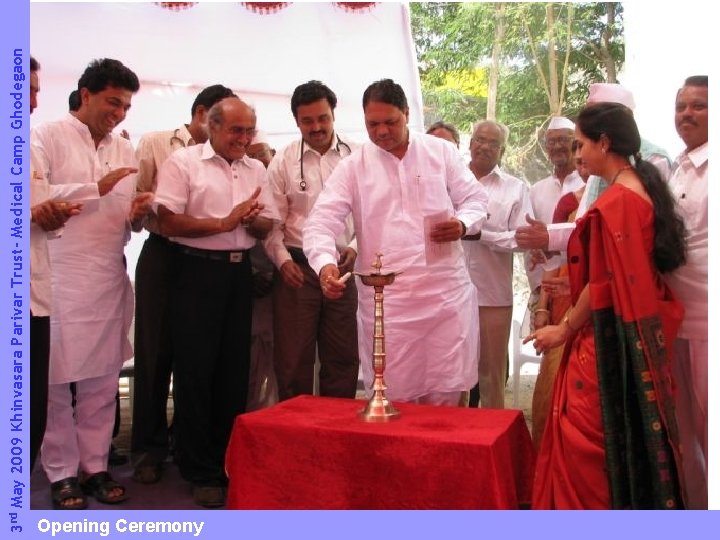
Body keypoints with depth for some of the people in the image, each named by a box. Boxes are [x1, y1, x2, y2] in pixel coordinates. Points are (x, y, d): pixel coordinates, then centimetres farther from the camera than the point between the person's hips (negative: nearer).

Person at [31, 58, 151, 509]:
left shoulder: (125, 150, 16)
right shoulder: (48, 137, 1)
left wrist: (137, 213, -5)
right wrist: (97, 188, -15)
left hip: (111, 278, 5)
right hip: (59, 276, -4)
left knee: (103, 379, 7)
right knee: (57, 378, 3)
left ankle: (95, 465, 19)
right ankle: (62, 473, 16)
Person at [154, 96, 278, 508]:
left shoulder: (257, 170, 12)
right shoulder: (183, 162, -3)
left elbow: (266, 227, 12)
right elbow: (169, 223, -11)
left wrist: (252, 220, -11)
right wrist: (225, 222, -15)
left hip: (240, 273, 5)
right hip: (198, 272, -5)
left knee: (235, 369, 10)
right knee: (195, 370, 1)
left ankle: (231, 463, 24)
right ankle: (202, 472, 14)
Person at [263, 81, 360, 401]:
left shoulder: (354, 158, 4)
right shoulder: (283, 162, 3)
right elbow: (272, 220, 2)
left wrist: (356, 247, -8)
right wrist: (283, 260, -10)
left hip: (341, 267, 1)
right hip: (297, 268, -1)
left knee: (343, 357, 10)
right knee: (294, 359, 6)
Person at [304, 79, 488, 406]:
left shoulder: (441, 152, 8)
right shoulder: (352, 167, 4)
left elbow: (476, 199, 12)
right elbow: (322, 220, -5)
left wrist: (463, 224, -11)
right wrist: (325, 264, -24)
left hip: (447, 292, 1)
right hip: (386, 298, -1)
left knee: (444, 396, 8)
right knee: (394, 399, 5)